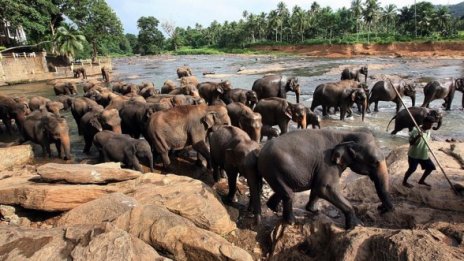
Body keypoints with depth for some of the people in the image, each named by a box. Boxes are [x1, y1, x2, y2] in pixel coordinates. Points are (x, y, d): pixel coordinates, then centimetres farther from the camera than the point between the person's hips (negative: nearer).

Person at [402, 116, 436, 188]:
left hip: (424, 154, 7)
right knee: (412, 169, -2)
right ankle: (404, 182, 20)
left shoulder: (428, 131, 4)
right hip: (414, 154, -7)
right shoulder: (416, 130, -20)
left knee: (431, 167, 9)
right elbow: (411, 143, -23)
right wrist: (417, 137, -38)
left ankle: (421, 181, 27)